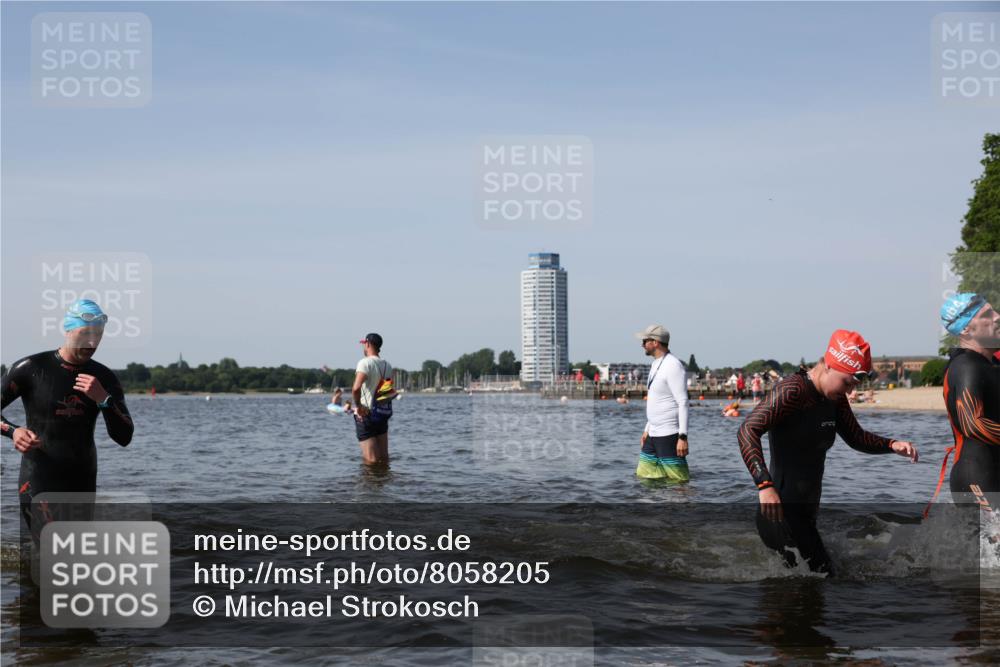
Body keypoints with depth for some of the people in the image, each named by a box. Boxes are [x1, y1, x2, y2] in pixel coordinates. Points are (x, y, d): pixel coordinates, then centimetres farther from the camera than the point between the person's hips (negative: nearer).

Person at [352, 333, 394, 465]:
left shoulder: (365, 363, -14)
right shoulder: (387, 365, 7)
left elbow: (356, 388, -29)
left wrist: (358, 406, -16)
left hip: (365, 415, -7)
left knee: (371, 459, -6)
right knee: (384, 457, 12)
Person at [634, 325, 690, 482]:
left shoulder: (673, 366, -15)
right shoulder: (655, 364, 16)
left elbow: (683, 403, -19)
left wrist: (683, 437, -23)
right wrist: (647, 429, 22)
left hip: (669, 434, -10)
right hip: (654, 434, 10)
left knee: (678, 481, -7)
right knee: (644, 477, 11)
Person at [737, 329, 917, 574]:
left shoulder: (835, 399, 10)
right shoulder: (792, 391, -18)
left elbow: (856, 437, 22)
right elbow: (748, 430, -27)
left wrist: (892, 445, 2)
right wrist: (765, 485, -38)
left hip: (807, 512, 10)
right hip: (781, 512, -10)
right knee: (823, 573, -14)